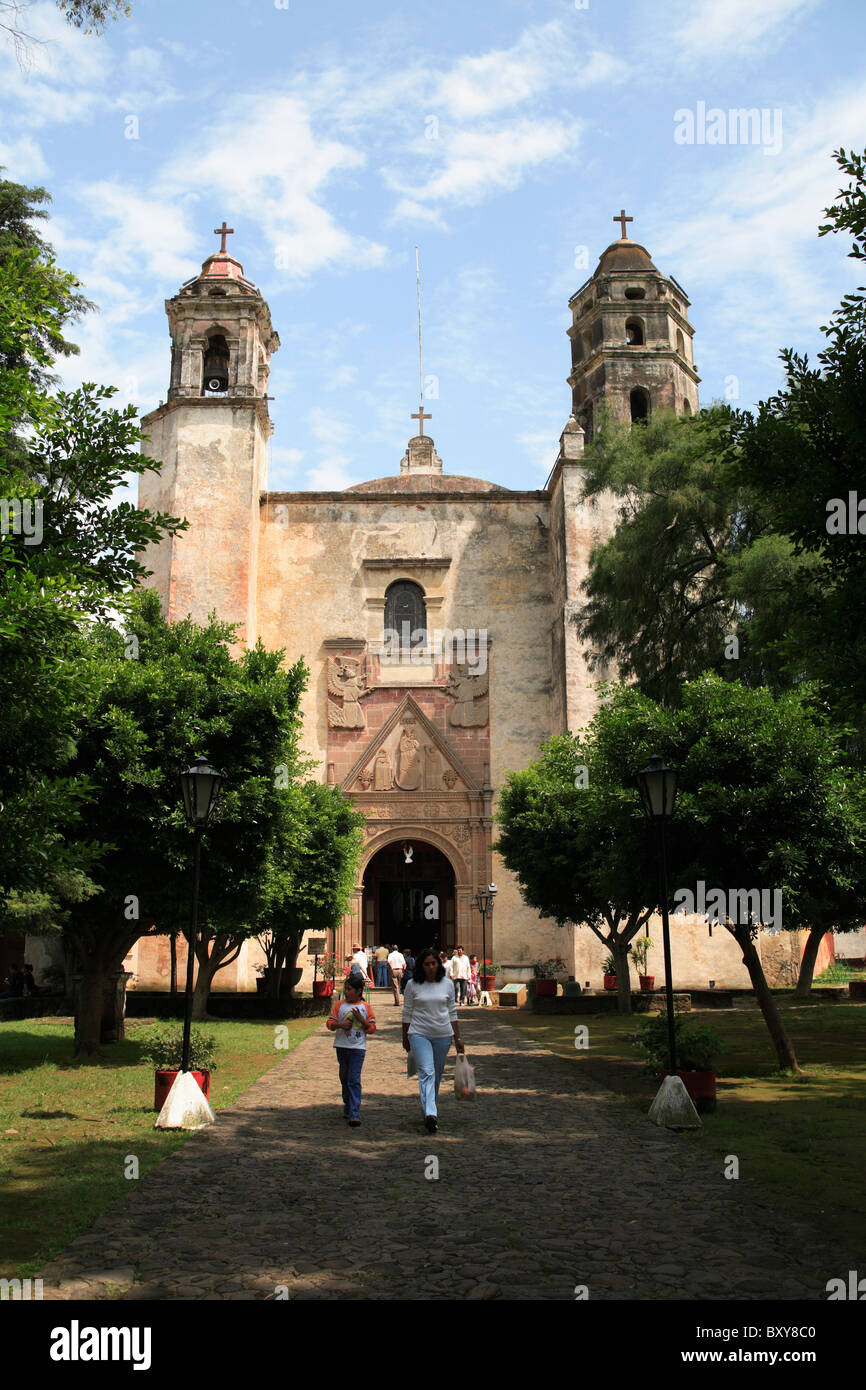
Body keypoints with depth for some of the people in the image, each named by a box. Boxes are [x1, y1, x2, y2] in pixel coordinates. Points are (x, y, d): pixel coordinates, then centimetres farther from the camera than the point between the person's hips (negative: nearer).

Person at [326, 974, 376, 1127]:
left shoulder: (366, 1007, 1)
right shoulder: (339, 1005, 5)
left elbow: (372, 1028, 2)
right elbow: (330, 1023, 2)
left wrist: (361, 1019, -14)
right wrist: (340, 1024, -17)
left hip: (358, 1048, -3)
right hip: (342, 1046, 3)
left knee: (354, 1080, -11)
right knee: (344, 1079, 14)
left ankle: (354, 1114, -14)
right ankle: (347, 1107, 33)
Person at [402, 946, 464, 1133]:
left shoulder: (447, 984, 4)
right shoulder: (413, 985, -2)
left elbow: (452, 1012, 10)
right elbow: (407, 1013, 5)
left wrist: (457, 1038, 9)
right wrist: (405, 1037, 8)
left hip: (443, 1035, 3)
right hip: (419, 1034, -3)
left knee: (437, 1074, 11)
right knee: (426, 1072, -17)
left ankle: (429, 1108, 29)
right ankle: (430, 1114, -28)